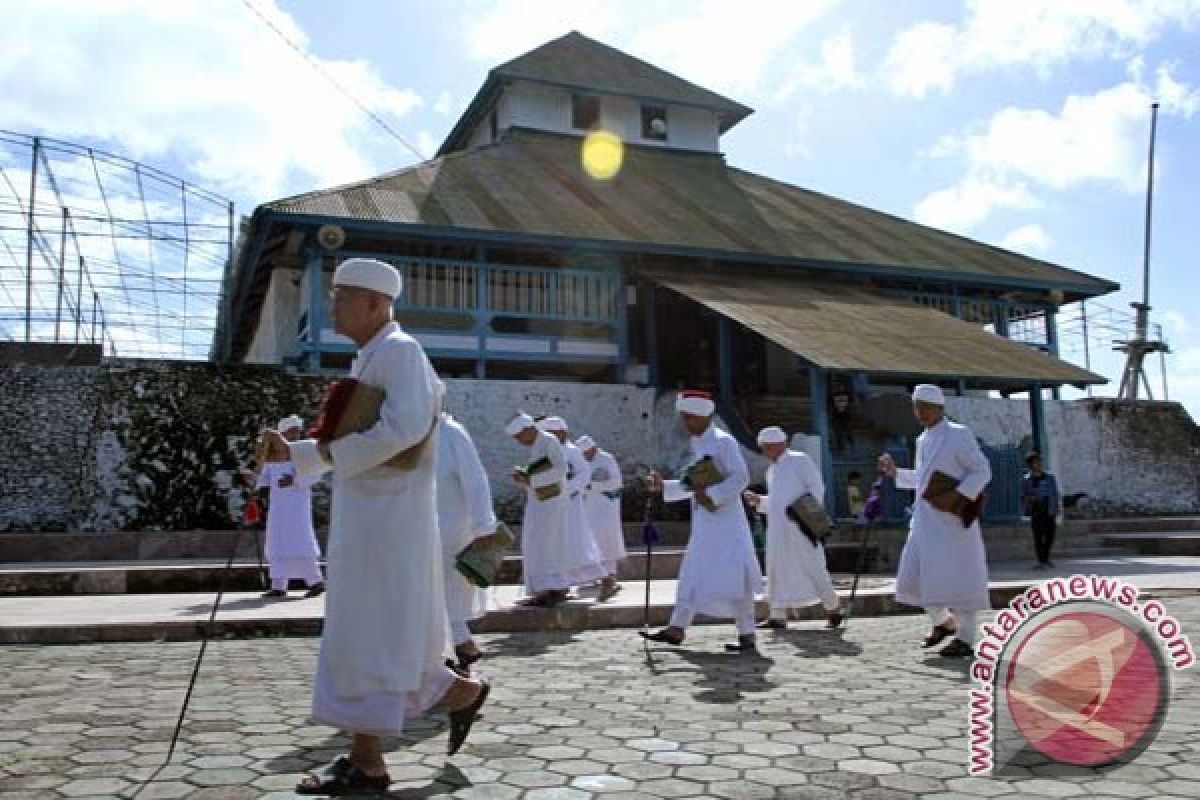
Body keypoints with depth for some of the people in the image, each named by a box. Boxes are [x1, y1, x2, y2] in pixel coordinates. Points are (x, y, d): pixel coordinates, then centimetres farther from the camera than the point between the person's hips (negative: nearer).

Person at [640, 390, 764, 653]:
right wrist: (663, 486, 12)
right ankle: (677, 629, 18)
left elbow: (741, 478, -19)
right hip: (703, 523, 9)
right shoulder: (698, 445, 14)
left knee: (732, 579, -4)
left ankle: (747, 636, 5)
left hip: (726, 521, -9)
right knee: (691, 574, 11)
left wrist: (711, 495, -23)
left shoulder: (724, 442, -11)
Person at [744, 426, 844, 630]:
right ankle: (778, 617, 6)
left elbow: (817, 488, -7)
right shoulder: (772, 470, 20)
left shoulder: (800, 460, -2)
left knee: (812, 567, -3)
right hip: (778, 527, 7)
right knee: (778, 569, 3)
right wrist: (758, 501, 10)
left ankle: (834, 610, 12)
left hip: (800, 526, -7)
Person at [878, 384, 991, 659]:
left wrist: (957, 495, -22)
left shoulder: (958, 434, -6)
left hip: (952, 521, -7)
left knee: (958, 578, -2)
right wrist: (895, 472, 12)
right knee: (914, 578, 7)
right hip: (924, 522, 7)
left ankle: (965, 639, 11)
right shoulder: (922, 440, 16)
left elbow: (982, 471, -10)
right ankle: (943, 622, 28)